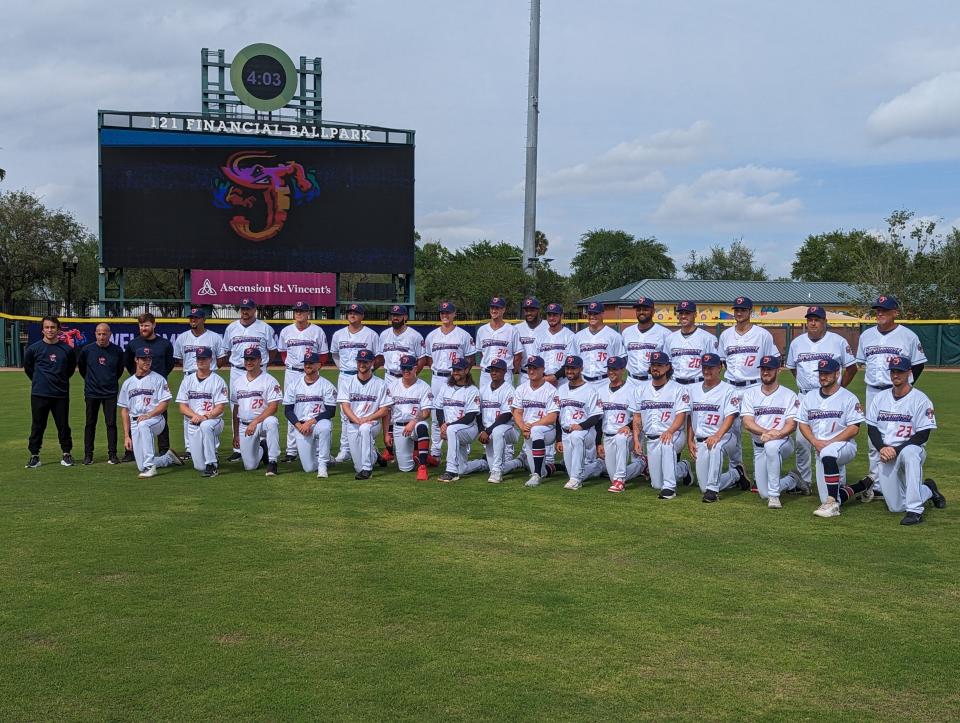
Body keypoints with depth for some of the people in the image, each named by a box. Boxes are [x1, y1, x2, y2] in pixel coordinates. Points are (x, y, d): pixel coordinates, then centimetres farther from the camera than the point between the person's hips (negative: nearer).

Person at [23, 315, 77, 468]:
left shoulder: (67, 349, 0)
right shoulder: (33, 348, -2)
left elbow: (71, 368, 15)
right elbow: (27, 368, 13)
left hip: (61, 395, 1)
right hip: (39, 394, 0)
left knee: (63, 425, 7)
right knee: (37, 426, 5)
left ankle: (67, 454, 17)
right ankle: (34, 455, 13)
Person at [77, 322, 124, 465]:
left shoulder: (117, 351, -3)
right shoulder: (87, 350, -5)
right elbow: (80, 366, 13)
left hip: (110, 392, 0)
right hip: (92, 392, 0)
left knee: (111, 423, 0)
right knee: (90, 423, 7)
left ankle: (112, 454, 6)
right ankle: (88, 454, 14)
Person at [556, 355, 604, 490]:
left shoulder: (590, 390, -3)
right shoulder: (561, 390, 15)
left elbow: (596, 416, -8)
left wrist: (581, 426, -25)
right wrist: (559, 439, 10)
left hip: (586, 432, -6)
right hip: (566, 434, 6)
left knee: (576, 436, -41)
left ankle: (575, 479, -36)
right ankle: (597, 466, 32)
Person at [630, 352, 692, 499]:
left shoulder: (679, 389, -1)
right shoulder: (641, 389, 12)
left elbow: (681, 416, -11)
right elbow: (637, 417, 10)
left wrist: (669, 431, -30)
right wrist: (636, 439, -3)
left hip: (673, 436, -4)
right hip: (651, 440, 5)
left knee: (667, 443, -41)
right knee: (657, 484, 2)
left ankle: (669, 487, -34)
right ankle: (682, 469, 33)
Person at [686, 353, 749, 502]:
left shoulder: (728, 390, -2)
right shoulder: (694, 389, 14)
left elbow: (730, 417, -14)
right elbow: (690, 417, 17)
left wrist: (717, 436, -30)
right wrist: (690, 441, 7)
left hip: (724, 437, -5)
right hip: (700, 441, 5)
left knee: (715, 446, -43)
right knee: (704, 487, -5)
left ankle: (713, 489, -33)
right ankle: (736, 474, 21)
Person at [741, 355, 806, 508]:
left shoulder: (789, 395, -1)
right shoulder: (750, 394, 4)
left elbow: (792, 425, -11)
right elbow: (747, 423, -9)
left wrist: (777, 435, -32)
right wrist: (766, 432, -27)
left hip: (783, 442, -3)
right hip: (759, 448, 3)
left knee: (771, 446, -41)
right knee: (764, 494, -2)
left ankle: (774, 496, -30)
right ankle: (791, 481, 30)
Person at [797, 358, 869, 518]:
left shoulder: (848, 398, -2)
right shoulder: (809, 397, 12)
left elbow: (854, 428, -9)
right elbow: (803, 424, 11)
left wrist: (829, 443, -17)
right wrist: (815, 442, -7)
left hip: (844, 446, -5)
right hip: (820, 451, 5)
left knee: (828, 453, -42)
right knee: (828, 500, -2)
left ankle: (832, 504, -38)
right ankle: (864, 486, 27)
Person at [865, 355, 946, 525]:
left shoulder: (920, 399, -6)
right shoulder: (880, 397, 9)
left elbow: (923, 435, -11)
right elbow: (871, 428, 8)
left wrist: (897, 450, -20)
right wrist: (882, 448, -11)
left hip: (911, 449, -4)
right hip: (886, 456, 4)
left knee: (909, 453, -43)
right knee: (895, 507, -2)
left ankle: (915, 510, -38)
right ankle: (927, 490, 31)